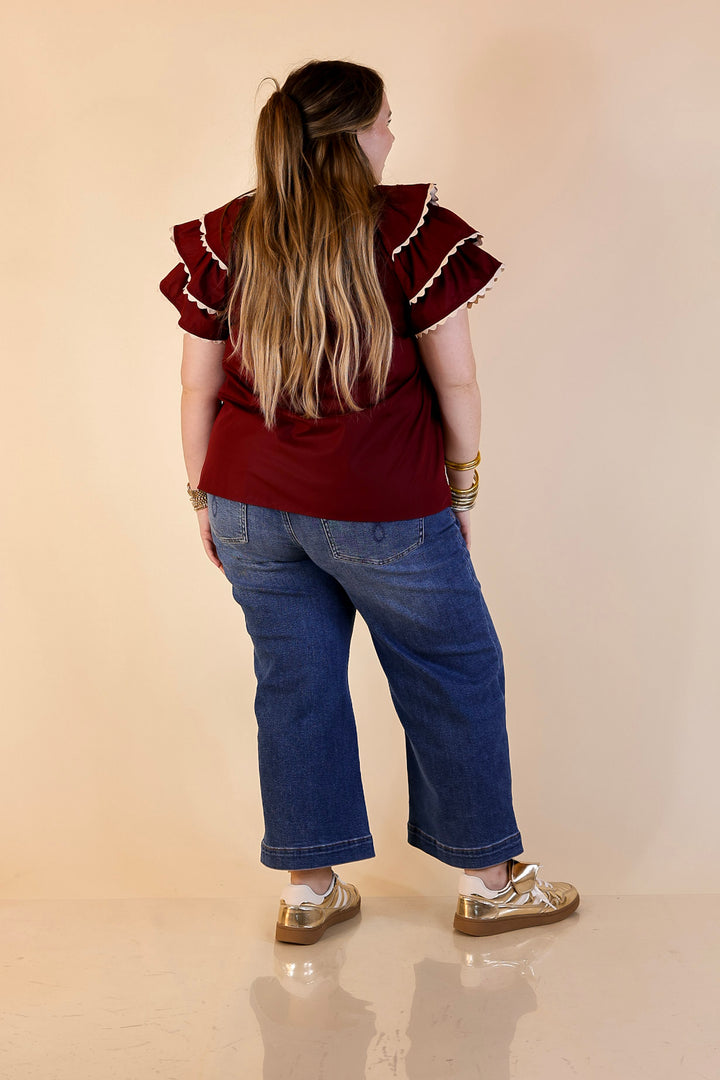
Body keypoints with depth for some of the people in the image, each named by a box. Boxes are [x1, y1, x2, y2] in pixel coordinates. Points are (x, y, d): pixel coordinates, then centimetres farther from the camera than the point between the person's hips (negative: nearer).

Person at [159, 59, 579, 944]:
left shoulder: (223, 238, 3)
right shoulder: (409, 227, -9)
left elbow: (198, 388, 6)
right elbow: (455, 382, -7)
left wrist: (206, 500, 16)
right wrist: (461, 489, 6)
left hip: (252, 505, 5)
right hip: (382, 508, -4)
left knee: (294, 683, 14)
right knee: (454, 677, 12)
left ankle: (308, 890, 24)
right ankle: (487, 882, 24)